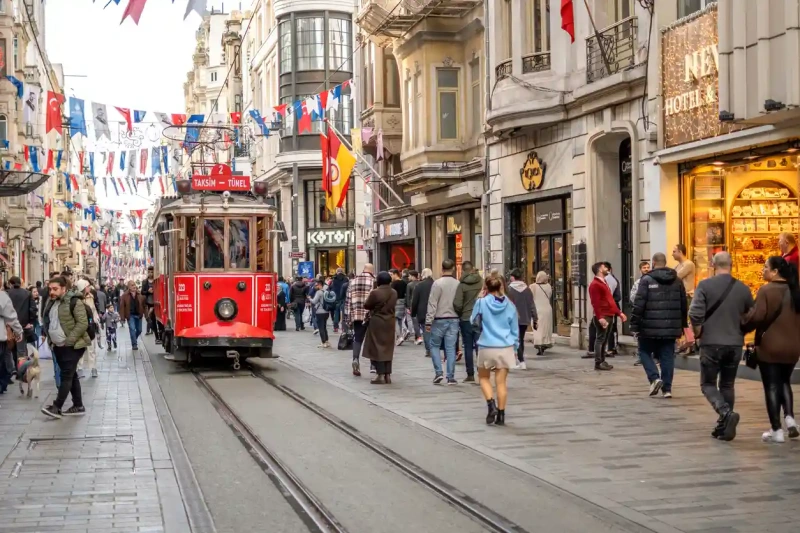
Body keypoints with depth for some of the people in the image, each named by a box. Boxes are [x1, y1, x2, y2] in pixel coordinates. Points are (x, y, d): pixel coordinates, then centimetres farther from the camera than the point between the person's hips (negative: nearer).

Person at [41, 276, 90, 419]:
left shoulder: (74, 301, -14)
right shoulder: (52, 302, 12)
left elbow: (83, 323, -19)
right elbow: (49, 322, 24)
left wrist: (69, 341, -21)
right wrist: (50, 339, 11)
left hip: (72, 346, -8)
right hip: (58, 346, 9)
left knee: (66, 376, -8)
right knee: (71, 375, 11)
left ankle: (57, 407, -8)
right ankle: (78, 406, 16)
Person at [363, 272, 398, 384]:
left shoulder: (375, 293, -17)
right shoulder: (394, 293, 0)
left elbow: (366, 306, -7)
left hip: (377, 322, -5)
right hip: (390, 323, 5)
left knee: (377, 348, 1)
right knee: (387, 348, 12)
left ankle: (380, 375, -2)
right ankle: (388, 375, 12)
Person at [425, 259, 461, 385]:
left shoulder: (438, 283, -11)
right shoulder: (458, 284, 0)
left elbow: (432, 304, -12)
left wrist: (428, 321, -9)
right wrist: (458, 316, 13)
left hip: (439, 320, -3)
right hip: (454, 319, 3)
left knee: (434, 346, 11)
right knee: (451, 348, 5)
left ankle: (438, 372, 0)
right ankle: (451, 377, 4)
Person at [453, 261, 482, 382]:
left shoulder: (462, 285, -11)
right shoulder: (482, 282, -3)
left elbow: (457, 304, -14)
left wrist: (460, 313, 5)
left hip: (466, 319, -2)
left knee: (468, 347, 5)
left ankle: (470, 375, 6)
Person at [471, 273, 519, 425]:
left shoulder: (482, 303, -6)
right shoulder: (509, 305, 3)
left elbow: (473, 320, 11)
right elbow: (515, 329, 10)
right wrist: (515, 347, 21)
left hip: (487, 347, -2)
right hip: (506, 348, 2)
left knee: (484, 377, 17)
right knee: (501, 382, 6)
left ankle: (491, 405, -3)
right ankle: (501, 415, 6)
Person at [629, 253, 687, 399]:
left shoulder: (647, 280, -7)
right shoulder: (677, 281, 9)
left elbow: (639, 305, -11)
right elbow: (683, 305, 13)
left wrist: (634, 326, -6)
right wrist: (682, 325, 22)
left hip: (650, 327, -4)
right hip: (670, 328, 4)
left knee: (644, 352, 13)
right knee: (667, 357, 9)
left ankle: (654, 378, -5)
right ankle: (667, 388, 7)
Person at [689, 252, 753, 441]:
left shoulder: (705, 285, -9)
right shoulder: (743, 288, 3)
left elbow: (695, 314, -16)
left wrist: (698, 334, 0)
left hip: (711, 343, -3)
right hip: (735, 344, 3)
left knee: (708, 384, 7)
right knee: (727, 385, 15)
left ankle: (726, 413, -17)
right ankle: (724, 426, 15)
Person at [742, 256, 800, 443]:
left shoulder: (767, 290, -15)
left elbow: (757, 316, -20)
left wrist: (742, 327, -4)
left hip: (770, 346, -6)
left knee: (772, 387, 2)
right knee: (785, 382, 23)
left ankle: (776, 430, 3)